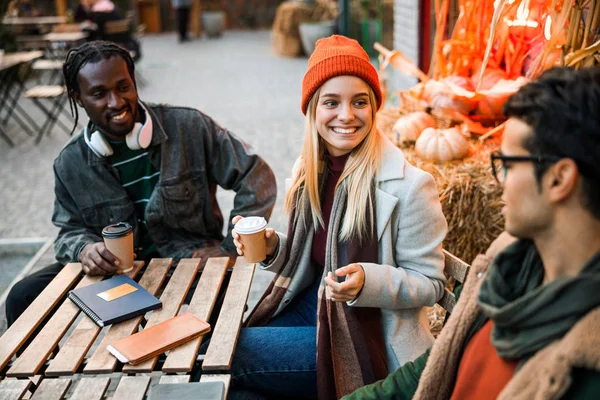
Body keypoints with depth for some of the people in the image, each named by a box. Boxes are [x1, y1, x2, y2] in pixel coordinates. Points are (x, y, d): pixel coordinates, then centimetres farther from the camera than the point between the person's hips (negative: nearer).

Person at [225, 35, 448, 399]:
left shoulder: (408, 184, -20)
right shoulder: (309, 169, 1)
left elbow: (429, 283, -13)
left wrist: (368, 282, -31)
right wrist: (272, 247, -7)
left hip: (368, 335, -6)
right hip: (311, 305, 6)